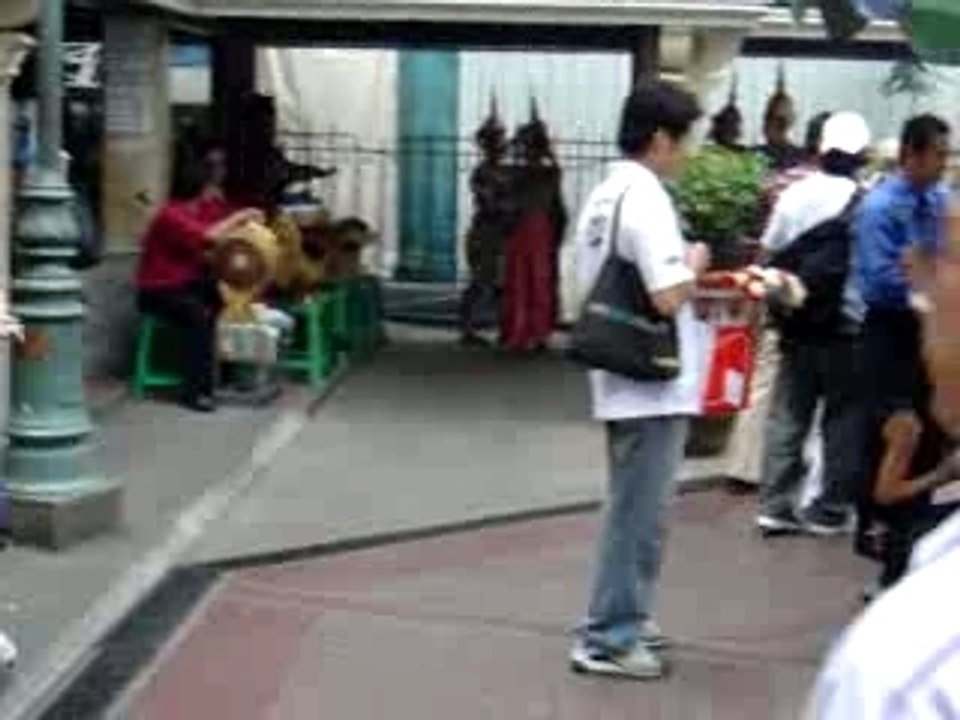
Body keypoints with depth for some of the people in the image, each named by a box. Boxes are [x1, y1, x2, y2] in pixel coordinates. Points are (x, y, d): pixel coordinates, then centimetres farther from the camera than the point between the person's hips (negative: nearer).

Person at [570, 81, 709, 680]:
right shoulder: (647, 198, -18)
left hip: (621, 378, 9)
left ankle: (622, 620, 29)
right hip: (654, 383, -9)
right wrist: (694, 266, -5)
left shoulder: (603, 196, 10)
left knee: (632, 508, 19)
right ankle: (608, 639, 5)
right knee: (640, 513, -1)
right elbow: (668, 297, -25)